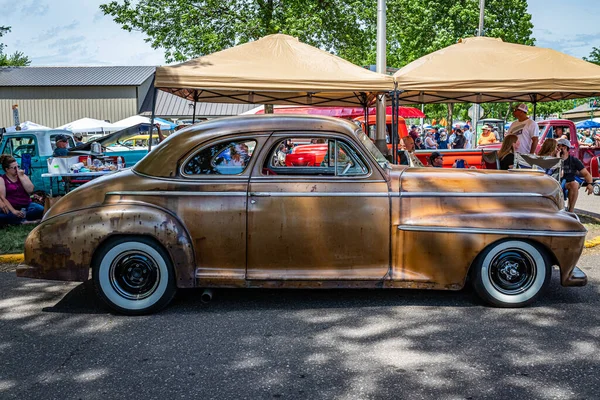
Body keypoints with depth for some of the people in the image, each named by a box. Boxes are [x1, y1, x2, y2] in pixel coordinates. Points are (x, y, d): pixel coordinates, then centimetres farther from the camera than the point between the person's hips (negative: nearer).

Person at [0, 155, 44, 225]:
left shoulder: (23, 176, 13)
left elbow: (30, 190, -3)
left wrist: (21, 176, -7)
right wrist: (13, 211, -21)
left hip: (27, 205, 3)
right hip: (11, 207, -3)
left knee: (40, 209, -29)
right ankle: (24, 221, -30)